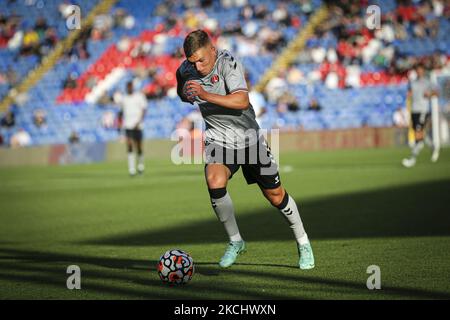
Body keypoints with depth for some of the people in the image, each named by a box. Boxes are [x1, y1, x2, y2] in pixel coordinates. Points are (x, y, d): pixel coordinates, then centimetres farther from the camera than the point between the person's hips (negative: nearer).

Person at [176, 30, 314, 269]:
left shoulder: (228, 63, -24)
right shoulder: (185, 70, -7)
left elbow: (242, 101, -40)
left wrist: (206, 95, -47)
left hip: (248, 136, -3)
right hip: (218, 138, 3)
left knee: (275, 195, 4)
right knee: (215, 183, -25)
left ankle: (303, 243, 26)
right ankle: (235, 242, -6)